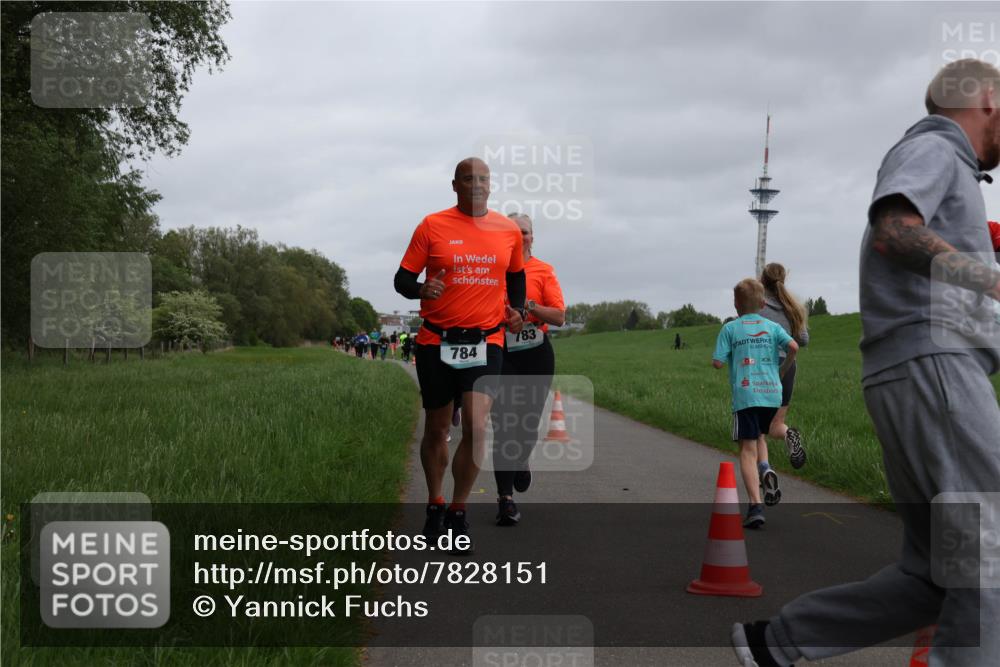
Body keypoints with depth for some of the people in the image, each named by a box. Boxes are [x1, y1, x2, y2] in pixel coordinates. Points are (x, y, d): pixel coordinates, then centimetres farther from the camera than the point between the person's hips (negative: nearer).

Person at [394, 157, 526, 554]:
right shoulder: (432, 226, -2)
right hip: (436, 342, -1)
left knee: (476, 428, -14)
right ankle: (435, 505, 32)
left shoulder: (508, 231, 6)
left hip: (485, 342, 1)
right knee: (436, 429, 11)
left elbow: (515, 276, 24)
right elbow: (402, 279, -1)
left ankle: (458, 512, 2)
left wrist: (516, 310, 7)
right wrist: (422, 290, -22)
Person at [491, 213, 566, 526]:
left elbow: (559, 316, -2)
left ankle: (522, 460, 45)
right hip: (502, 353, 0)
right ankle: (505, 499, -5)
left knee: (528, 420, 9)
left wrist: (528, 305, -16)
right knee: (503, 425, -7)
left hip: (536, 353, 1)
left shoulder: (544, 271, 2)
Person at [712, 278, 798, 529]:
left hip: (745, 395, -3)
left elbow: (718, 362, -4)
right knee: (759, 435, 26)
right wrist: (783, 370, 11)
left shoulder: (730, 328, 4)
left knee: (748, 449, -2)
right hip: (772, 394, 3)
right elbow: (793, 346, -6)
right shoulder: (772, 327, 10)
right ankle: (765, 469, -4)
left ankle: (755, 505, -14)